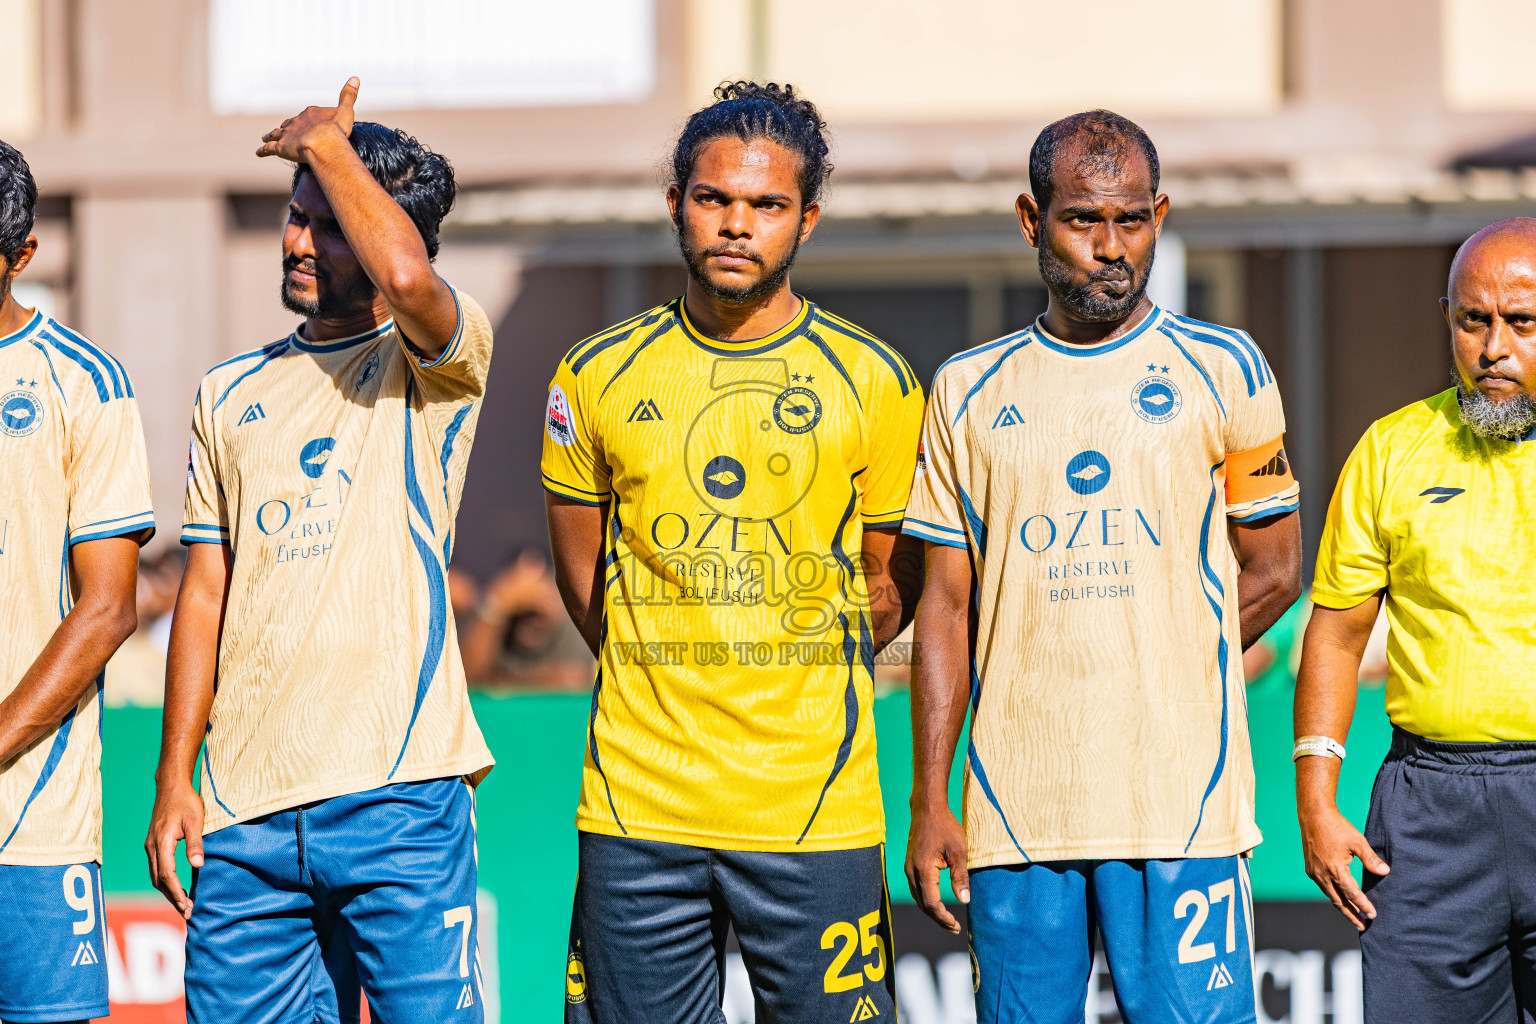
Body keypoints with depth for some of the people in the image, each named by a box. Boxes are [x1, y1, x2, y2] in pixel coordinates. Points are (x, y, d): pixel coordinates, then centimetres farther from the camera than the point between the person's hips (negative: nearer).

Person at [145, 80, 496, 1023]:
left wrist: (326, 143, -6)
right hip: (246, 808, 5)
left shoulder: (435, 361, 2)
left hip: (398, 793, -5)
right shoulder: (231, 393, 18)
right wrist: (174, 782, 10)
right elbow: (207, 592, 17)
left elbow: (407, 275, -23)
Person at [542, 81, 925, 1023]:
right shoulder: (598, 378, 6)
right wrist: (666, 690, 11)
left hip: (816, 810, -1)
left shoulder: (875, 382, 2)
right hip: (638, 806, 1)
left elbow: (893, 588, 10)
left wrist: (794, 692, 6)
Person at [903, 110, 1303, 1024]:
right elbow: (948, 607, 11)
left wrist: (1153, 678, 5)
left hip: (1180, 801, -2)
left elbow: (1272, 572, 10)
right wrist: (928, 801, 4)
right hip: (1014, 806, 2)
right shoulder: (971, 391, 12)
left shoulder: (1222, 369, 6)